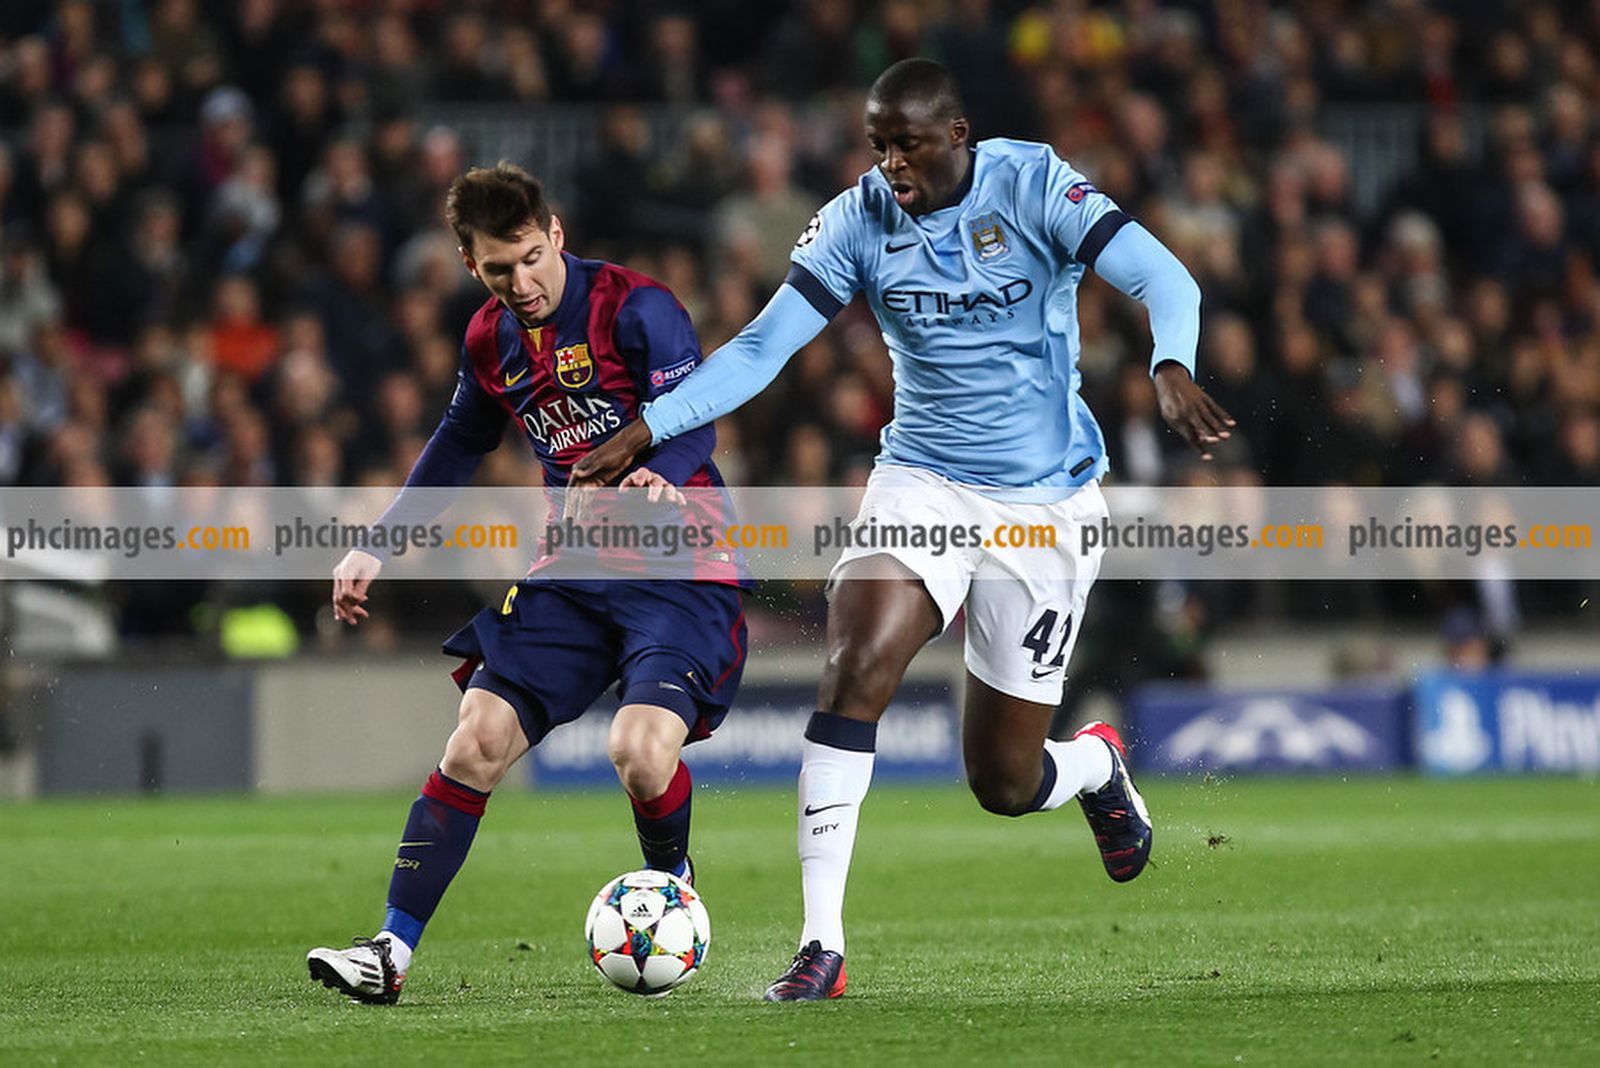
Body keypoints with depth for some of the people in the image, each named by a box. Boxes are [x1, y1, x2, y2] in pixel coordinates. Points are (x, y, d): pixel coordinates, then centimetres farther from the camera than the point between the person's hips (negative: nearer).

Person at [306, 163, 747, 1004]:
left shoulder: (636, 309, -13)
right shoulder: (491, 341, 8)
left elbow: (692, 419, -24)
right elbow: (457, 447, 25)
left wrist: (661, 475, -47)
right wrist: (377, 546, 22)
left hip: (680, 570, -6)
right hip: (574, 573, 6)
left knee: (638, 750, -26)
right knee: (476, 743, -8)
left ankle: (671, 881, 8)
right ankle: (392, 951, -3)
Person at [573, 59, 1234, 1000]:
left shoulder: (1033, 185, -12)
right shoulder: (857, 221, -4)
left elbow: (1162, 279, -21)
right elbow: (761, 349, -5)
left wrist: (1173, 372, -42)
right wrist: (644, 430, -16)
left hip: (1045, 499, -2)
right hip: (923, 482, 2)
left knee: (1004, 782, 2)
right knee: (855, 673, -26)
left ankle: (1099, 765, 42)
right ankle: (822, 946, -24)